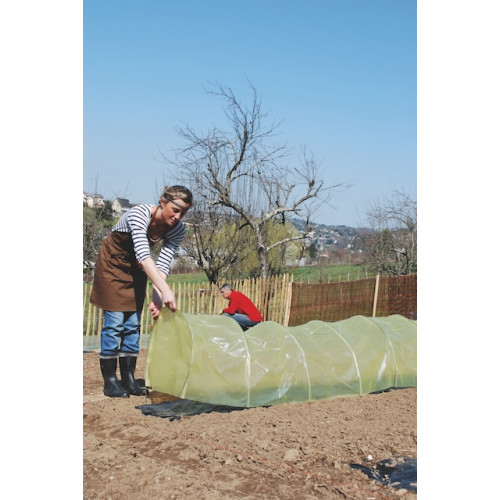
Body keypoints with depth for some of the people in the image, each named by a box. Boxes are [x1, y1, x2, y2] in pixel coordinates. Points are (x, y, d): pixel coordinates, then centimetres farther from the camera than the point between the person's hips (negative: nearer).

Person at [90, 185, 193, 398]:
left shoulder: (178, 230, -17)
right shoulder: (140, 213, -34)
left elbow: (163, 264, -20)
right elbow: (143, 255, -44)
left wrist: (157, 297, -34)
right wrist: (165, 290, -54)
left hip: (136, 269, 5)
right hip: (112, 263, -5)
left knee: (133, 324, 3)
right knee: (114, 322, -8)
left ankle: (129, 379, 11)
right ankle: (110, 381, 0)